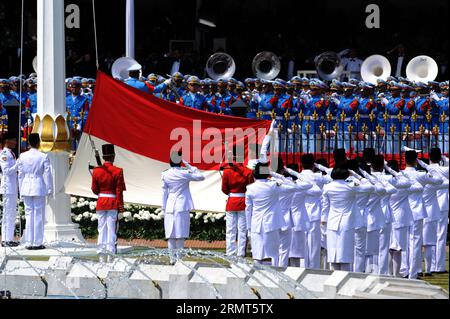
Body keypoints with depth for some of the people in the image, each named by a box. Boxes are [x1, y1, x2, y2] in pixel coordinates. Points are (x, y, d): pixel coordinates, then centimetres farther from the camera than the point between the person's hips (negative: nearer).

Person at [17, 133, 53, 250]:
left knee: (28, 214, 8)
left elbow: (20, 174, 5)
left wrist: (21, 190, 13)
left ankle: (29, 242, 7)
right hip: (39, 187, -3)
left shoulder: (22, 156, 0)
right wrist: (50, 189, 3)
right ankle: (37, 242, 2)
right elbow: (48, 174, -6)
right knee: (39, 215, 3)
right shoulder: (43, 157, -9)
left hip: (26, 188, 3)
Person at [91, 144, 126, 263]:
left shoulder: (96, 171, -1)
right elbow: (119, 191, -10)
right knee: (111, 229, 0)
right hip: (113, 203, -3)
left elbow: (94, 189, 5)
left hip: (101, 203, 3)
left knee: (101, 229, 9)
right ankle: (110, 255, -4)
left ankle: (101, 255, 6)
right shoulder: (118, 171, -10)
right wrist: (120, 206, -4)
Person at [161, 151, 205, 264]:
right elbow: (201, 177, 0)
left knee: (171, 234, 6)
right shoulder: (184, 174, -9)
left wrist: (164, 208, 14)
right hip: (182, 207, -3)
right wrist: (190, 167, 5)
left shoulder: (166, 175, 1)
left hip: (170, 207, 3)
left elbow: (164, 192, 7)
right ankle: (179, 258, -4)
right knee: (180, 234, -1)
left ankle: (172, 258, 5)